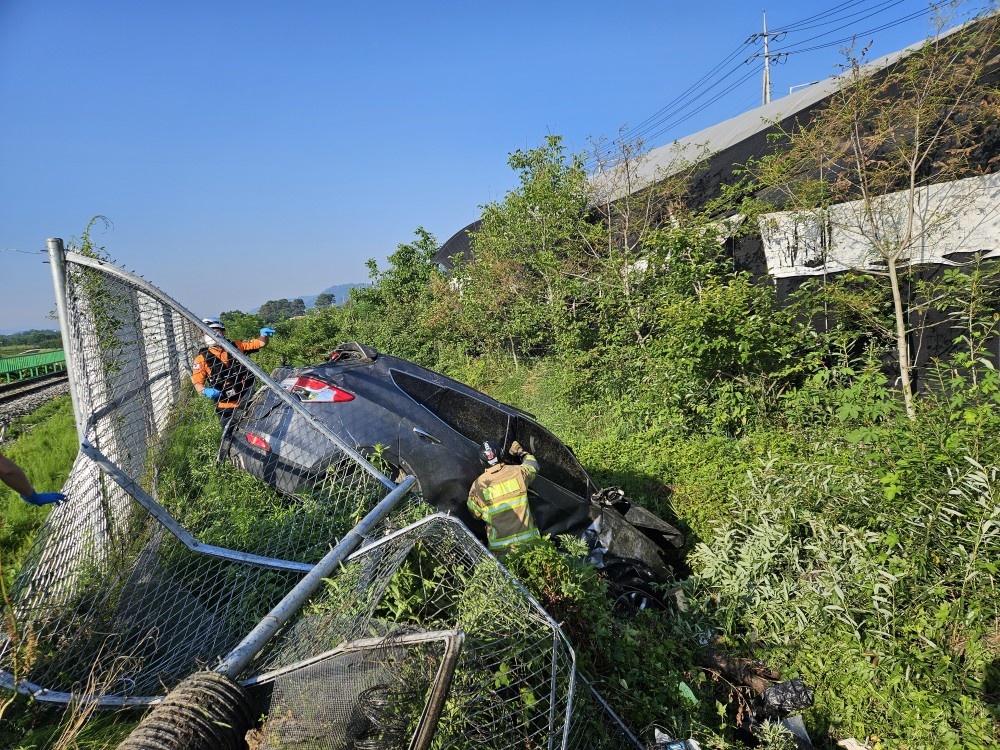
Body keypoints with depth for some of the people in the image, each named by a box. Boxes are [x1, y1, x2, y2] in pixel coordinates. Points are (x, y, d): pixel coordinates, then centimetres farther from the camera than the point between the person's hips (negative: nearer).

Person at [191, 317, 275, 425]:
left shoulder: (235, 346, 1)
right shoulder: (202, 359, -6)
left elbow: (261, 343, 5)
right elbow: (197, 383, -7)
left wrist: (264, 334, -16)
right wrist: (206, 391, -27)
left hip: (248, 402, 2)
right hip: (226, 407, -2)